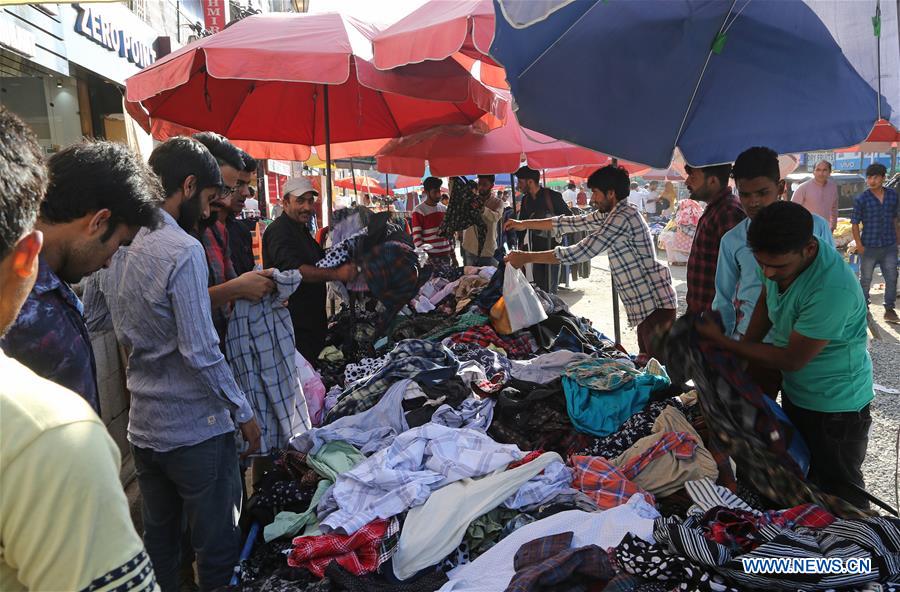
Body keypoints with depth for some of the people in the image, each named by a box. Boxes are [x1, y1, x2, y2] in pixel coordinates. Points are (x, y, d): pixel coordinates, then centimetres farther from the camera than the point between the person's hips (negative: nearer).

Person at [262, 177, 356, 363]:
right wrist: (336, 274, -32)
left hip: (312, 319, 10)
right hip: (294, 325, -10)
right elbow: (294, 270, -29)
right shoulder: (279, 231, -14)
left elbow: (317, 262, 33)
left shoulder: (302, 229, 20)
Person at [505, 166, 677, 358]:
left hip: (655, 304, -10)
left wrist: (526, 257, -17)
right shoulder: (610, 213, 10)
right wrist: (525, 224, 17)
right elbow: (574, 222, 17)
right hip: (645, 304, 10)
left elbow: (580, 252, -22)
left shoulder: (623, 218, -21)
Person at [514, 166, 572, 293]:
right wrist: (520, 244, 10)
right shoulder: (526, 199, 8)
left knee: (550, 286, -6)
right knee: (538, 284, 9)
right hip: (536, 247, 6)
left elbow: (568, 216, -3)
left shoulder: (552, 196, -9)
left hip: (552, 244, -6)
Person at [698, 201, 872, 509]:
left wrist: (723, 342, -19)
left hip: (835, 407, -8)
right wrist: (740, 354, 1)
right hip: (795, 392, 8)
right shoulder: (781, 255, -13)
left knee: (840, 491, 13)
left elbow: (792, 359, -27)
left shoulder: (833, 289, -36)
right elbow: (765, 302, 7)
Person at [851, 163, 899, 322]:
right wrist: (859, 245, -11)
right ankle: (864, 307, 26)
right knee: (865, 279, 10)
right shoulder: (861, 199, -9)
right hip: (869, 247, -3)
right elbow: (855, 223, -7)